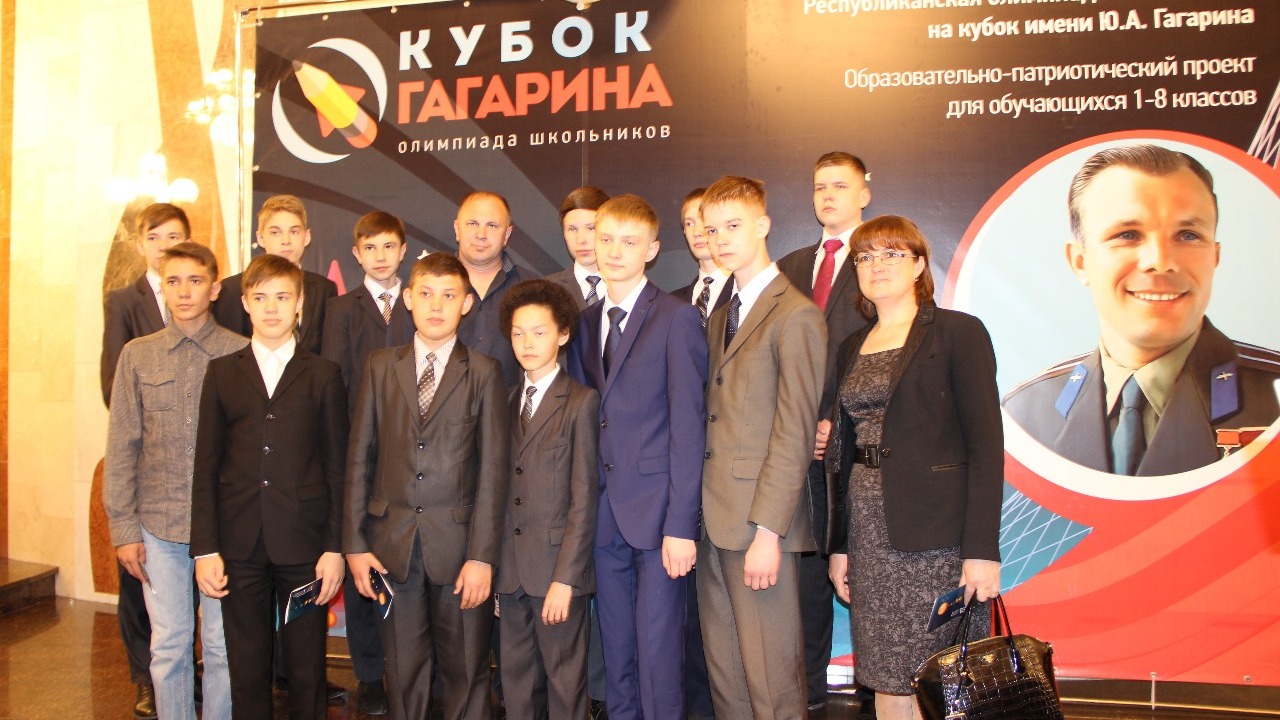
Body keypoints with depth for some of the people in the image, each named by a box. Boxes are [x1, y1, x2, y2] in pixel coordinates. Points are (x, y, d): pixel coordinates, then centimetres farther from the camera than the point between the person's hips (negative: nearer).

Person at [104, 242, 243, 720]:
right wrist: (123, 528, 2)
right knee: (168, 646, 11)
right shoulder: (137, 355, 5)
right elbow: (121, 447, 5)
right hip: (158, 525, 2)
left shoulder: (241, 354, -2)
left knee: (222, 644, 7)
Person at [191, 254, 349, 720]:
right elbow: (206, 467, 6)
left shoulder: (324, 376, 5)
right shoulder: (221, 372, 9)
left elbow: (337, 469, 3)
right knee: (246, 671, 9)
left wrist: (335, 547, -3)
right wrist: (204, 549, 0)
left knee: (307, 670, 6)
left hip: (304, 543, -1)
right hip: (239, 545, 1)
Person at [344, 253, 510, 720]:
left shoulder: (484, 373, 1)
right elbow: (360, 458, 7)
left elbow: (493, 468, -4)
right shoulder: (380, 367, 8)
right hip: (392, 545, 2)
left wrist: (482, 555, -9)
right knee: (403, 673, 12)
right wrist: (355, 542, 1)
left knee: (466, 673, 7)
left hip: (458, 545, -2)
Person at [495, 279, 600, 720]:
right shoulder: (508, 403, 13)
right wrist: (491, 566, 5)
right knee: (517, 682, 13)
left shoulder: (581, 402, -5)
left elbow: (584, 499, -10)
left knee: (565, 683, 5)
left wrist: (565, 578, -14)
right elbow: (502, 490, 10)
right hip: (511, 569, 5)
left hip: (557, 567, -5)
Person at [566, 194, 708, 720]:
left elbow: (688, 426, -11)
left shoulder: (676, 318, -6)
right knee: (615, 647, 16)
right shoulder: (585, 323, 13)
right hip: (605, 514, 6)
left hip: (656, 511, -6)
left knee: (658, 649, 1)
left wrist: (681, 524, -16)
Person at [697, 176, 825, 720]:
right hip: (714, 521, 8)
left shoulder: (795, 316, -9)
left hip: (759, 524, -8)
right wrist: (699, 513, 6)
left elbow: (794, 435, -14)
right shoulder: (719, 318, 17)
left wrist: (768, 532, -17)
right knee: (723, 674, 15)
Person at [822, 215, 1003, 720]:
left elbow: (987, 444, -9)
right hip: (870, 533, 5)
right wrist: (839, 544, 12)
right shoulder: (853, 347, 14)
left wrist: (982, 548, -15)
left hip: (936, 533, -5)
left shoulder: (958, 333, -4)